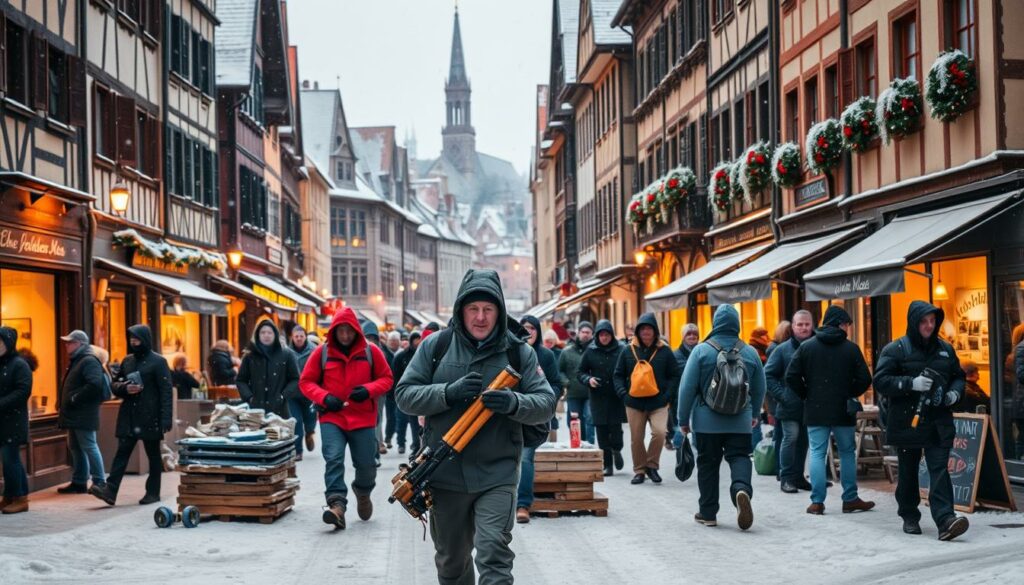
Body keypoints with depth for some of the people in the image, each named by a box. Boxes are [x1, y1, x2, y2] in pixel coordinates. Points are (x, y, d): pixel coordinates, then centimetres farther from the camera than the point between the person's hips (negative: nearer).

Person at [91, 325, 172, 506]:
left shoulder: (158, 361, -4)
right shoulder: (127, 361, 12)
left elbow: (166, 392, -9)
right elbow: (114, 385, 20)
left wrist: (166, 420, -16)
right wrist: (124, 388, -5)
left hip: (150, 418, -4)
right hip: (128, 417, 5)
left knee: (153, 455, 5)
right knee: (122, 452, -4)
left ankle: (153, 493, 12)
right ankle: (110, 490, -11)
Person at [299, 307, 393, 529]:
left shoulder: (371, 351, -1)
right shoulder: (322, 352, -1)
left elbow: (386, 378, 5)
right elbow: (306, 382, 3)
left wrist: (368, 390, -15)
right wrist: (324, 398, -14)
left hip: (363, 418, 1)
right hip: (331, 417, -1)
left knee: (366, 464, 8)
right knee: (333, 459, -18)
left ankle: (363, 493, 39)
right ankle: (337, 505, -23)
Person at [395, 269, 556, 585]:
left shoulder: (519, 352, -1)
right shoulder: (435, 345, 1)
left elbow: (546, 404, -2)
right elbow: (405, 395, -2)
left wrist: (514, 403, -24)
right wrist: (449, 392, -19)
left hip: (497, 476, -2)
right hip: (445, 475, 2)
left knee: (494, 556, -14)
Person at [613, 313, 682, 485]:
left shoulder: (664, 351, 1)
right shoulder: (628, 351, 4)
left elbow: (675, 375, 5)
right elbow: (618, 375, 10)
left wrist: (667, 394, -8)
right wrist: (623, 393, -5)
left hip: (658, 403, -2)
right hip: (634, 403, 2)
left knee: (659, 432, -20)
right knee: (636, 439, 6)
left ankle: (652, 466, 1)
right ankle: (639, 471, 22)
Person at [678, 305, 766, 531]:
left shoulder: (702, 350, -7)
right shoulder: (750, 352, 2)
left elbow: (687, 387, -7)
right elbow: (759, 388, 11)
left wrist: (684, 419, 2)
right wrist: (755, 414, 27)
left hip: (707, 421, -1)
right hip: (740, 421, 1)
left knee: (707, 463, 8)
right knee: (739, 457, 5)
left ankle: (708, 512, 13)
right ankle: (741, 487, -26)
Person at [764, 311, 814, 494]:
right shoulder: (782, 350, -2)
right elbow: (768, 375, -2)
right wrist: (781, 395, -10)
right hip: (790, 406, -3)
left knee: (803, 441, 11)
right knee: (790, 438, -7)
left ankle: (798, 476, 22)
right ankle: (786, 478, 1)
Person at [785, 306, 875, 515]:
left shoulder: (807, 346, 0)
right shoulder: (851, 348, -3)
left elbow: (791, 376, -4)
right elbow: (864, 379, -5)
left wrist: (806, 396, 9)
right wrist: (849, 394, 11)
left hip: (815, 411, 1)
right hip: (843, 411, -1)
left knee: (817, 453, 3)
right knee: (847, 452, 11)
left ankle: (817, 501, -1)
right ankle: (850, 499, 15)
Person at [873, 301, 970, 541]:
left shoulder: (945, 349, 10)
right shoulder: (895, 350, -4)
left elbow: (958, 376, 21)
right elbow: (880, 381, -10)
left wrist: (955, 393, 0)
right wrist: (911, 384, -20)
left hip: (938, 423, 2)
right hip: (906, 421, -2)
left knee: (939, 470, -9)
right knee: (908, 472, 10)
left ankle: (945, 520, -17)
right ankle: (910, 518, 24)